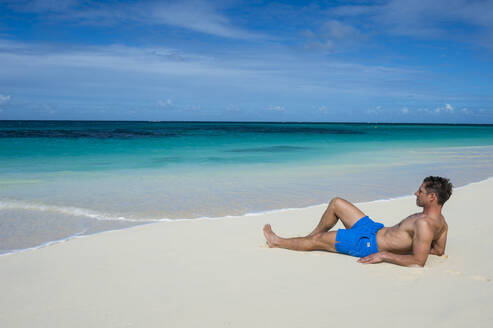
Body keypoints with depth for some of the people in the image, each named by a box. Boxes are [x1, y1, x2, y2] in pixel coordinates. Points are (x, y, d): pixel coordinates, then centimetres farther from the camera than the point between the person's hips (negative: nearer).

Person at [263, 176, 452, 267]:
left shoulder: (424, 224, -31)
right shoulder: (441, 221, -2)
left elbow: (419, 261, -34)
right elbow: (439, 251, 9)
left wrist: (384, 255, -27)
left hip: (368, 243, -9)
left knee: (317, 240, 4)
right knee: (336, 203, 16)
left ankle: (277, 242, 28)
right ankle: (312, 235, 35)